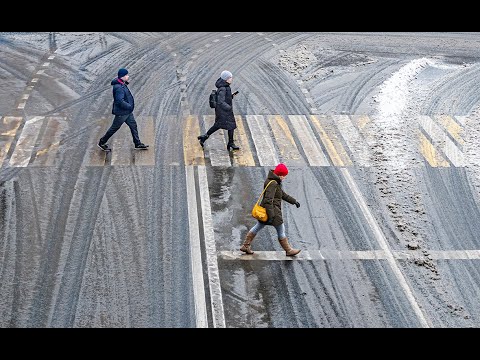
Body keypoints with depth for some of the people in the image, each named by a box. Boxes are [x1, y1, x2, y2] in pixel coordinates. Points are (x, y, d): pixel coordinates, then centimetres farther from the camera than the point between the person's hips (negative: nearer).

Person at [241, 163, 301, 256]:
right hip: (273, 210, -11)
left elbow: (283, 194, 25)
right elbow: (268, 200, -26)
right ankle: (288, 250, 16)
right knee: (281, 231, 3)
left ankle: (245, 246, 20)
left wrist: (294, 201, 29)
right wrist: (271, 215, -28)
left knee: (257, 227, 14)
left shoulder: (276, 182, 12)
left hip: (265, 209, 11)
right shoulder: (272, 183, -21)